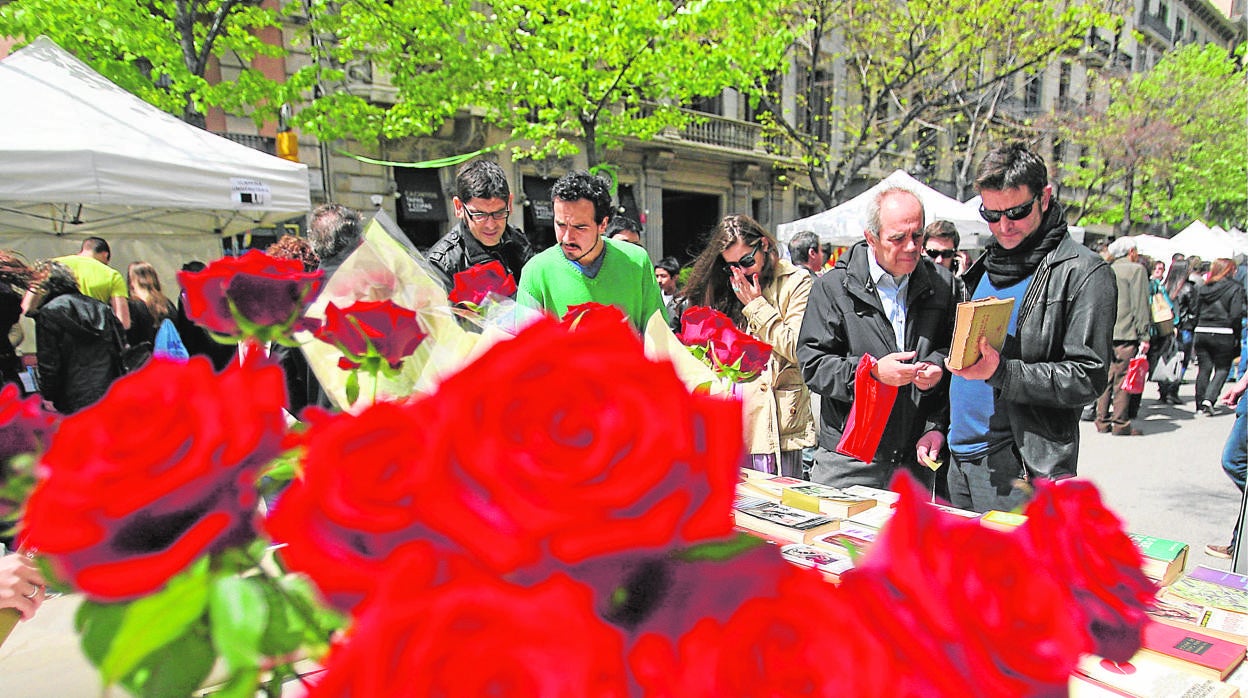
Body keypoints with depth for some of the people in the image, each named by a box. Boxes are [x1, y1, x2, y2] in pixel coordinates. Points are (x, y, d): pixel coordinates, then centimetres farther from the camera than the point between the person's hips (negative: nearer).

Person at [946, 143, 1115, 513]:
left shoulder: (1084, 273, -8)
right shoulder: (985, 267, 14)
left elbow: (1087, 379, -13)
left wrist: (1001, 373, -24)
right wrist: (936, 425, 11)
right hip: (959, 458, 7)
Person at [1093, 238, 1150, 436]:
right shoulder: (1136, 270, -2)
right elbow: (1141, 305, -7)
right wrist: (1144, 335, -7)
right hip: (1126, 334, -6)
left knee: (1106, 378, 9)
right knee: (1123, 379, -3)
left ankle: (1102, 421, 11)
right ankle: (1121, 424, -1)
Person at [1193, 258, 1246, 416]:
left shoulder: (1204, 288, 8)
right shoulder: (1235, 288, -5)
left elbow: (1197, 312, 9)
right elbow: (1236, 315, -10)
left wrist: (1199, 328, 15)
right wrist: (1236, 337, -3)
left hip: (1201, 332, 4)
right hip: (1223, 334, -4)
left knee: (1204, 368, 10)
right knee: (1222, 369, 7)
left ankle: (1200, 405, 11)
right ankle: (1209, 398, -10)